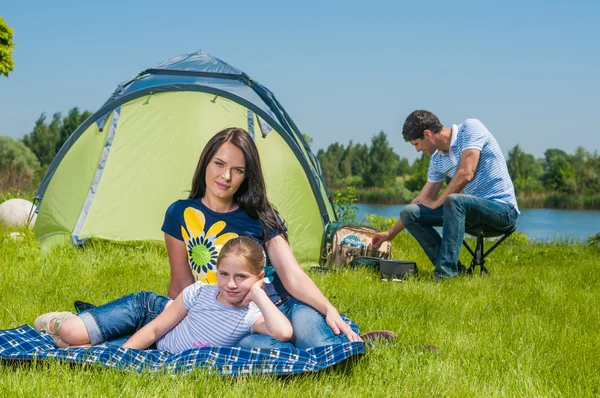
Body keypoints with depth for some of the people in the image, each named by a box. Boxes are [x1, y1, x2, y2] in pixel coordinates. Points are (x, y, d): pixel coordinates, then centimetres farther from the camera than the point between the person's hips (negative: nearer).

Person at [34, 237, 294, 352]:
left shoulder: (251, 317, -27)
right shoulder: (200, 293, -24)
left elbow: (284, 332, -49)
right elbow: (154, 328, -17)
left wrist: (259, 294, -41)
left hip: (162, 354, 1)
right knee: (73, 335, -16)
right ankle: (61, 322, 21)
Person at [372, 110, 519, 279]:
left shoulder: (470, 128, -12)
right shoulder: (438, 159, 9)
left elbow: (466, 174, -22)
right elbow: (423, 199, 15)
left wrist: (437, 202, -9)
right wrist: (390, 234, 18)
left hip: (502, 208, -8)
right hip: (470, 208, 8)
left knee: (453, 200, -36)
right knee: (409, 212, -3)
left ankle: (445, 273, -35)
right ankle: (452, 268, -8)